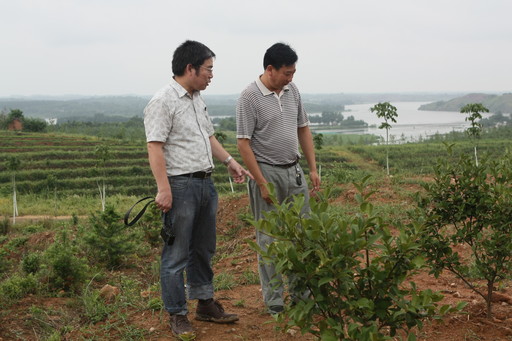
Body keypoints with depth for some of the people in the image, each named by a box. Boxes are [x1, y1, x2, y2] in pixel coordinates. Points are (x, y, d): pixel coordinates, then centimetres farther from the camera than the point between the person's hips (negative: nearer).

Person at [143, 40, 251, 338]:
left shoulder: (198, 99, 15)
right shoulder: (163, 101, -13)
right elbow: (155, 147, -19)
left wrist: (229, 161, 17)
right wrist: (164, 189, -25)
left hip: (206, 183, 9)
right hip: (181, 186, -9)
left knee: (204, 250, 17)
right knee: (177, 255, -1)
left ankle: (206, 304, 29)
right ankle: (178, 316, 9)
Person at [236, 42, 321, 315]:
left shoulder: (292, 90, 6)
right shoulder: (250, 97, -14)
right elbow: (243, 143, -15)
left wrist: (313, 168, 8)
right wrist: (262, 183, -17)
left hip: (294, 171, 7)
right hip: (267, 172, -6)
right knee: (269, 239, 3)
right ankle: (274, 300, 12)